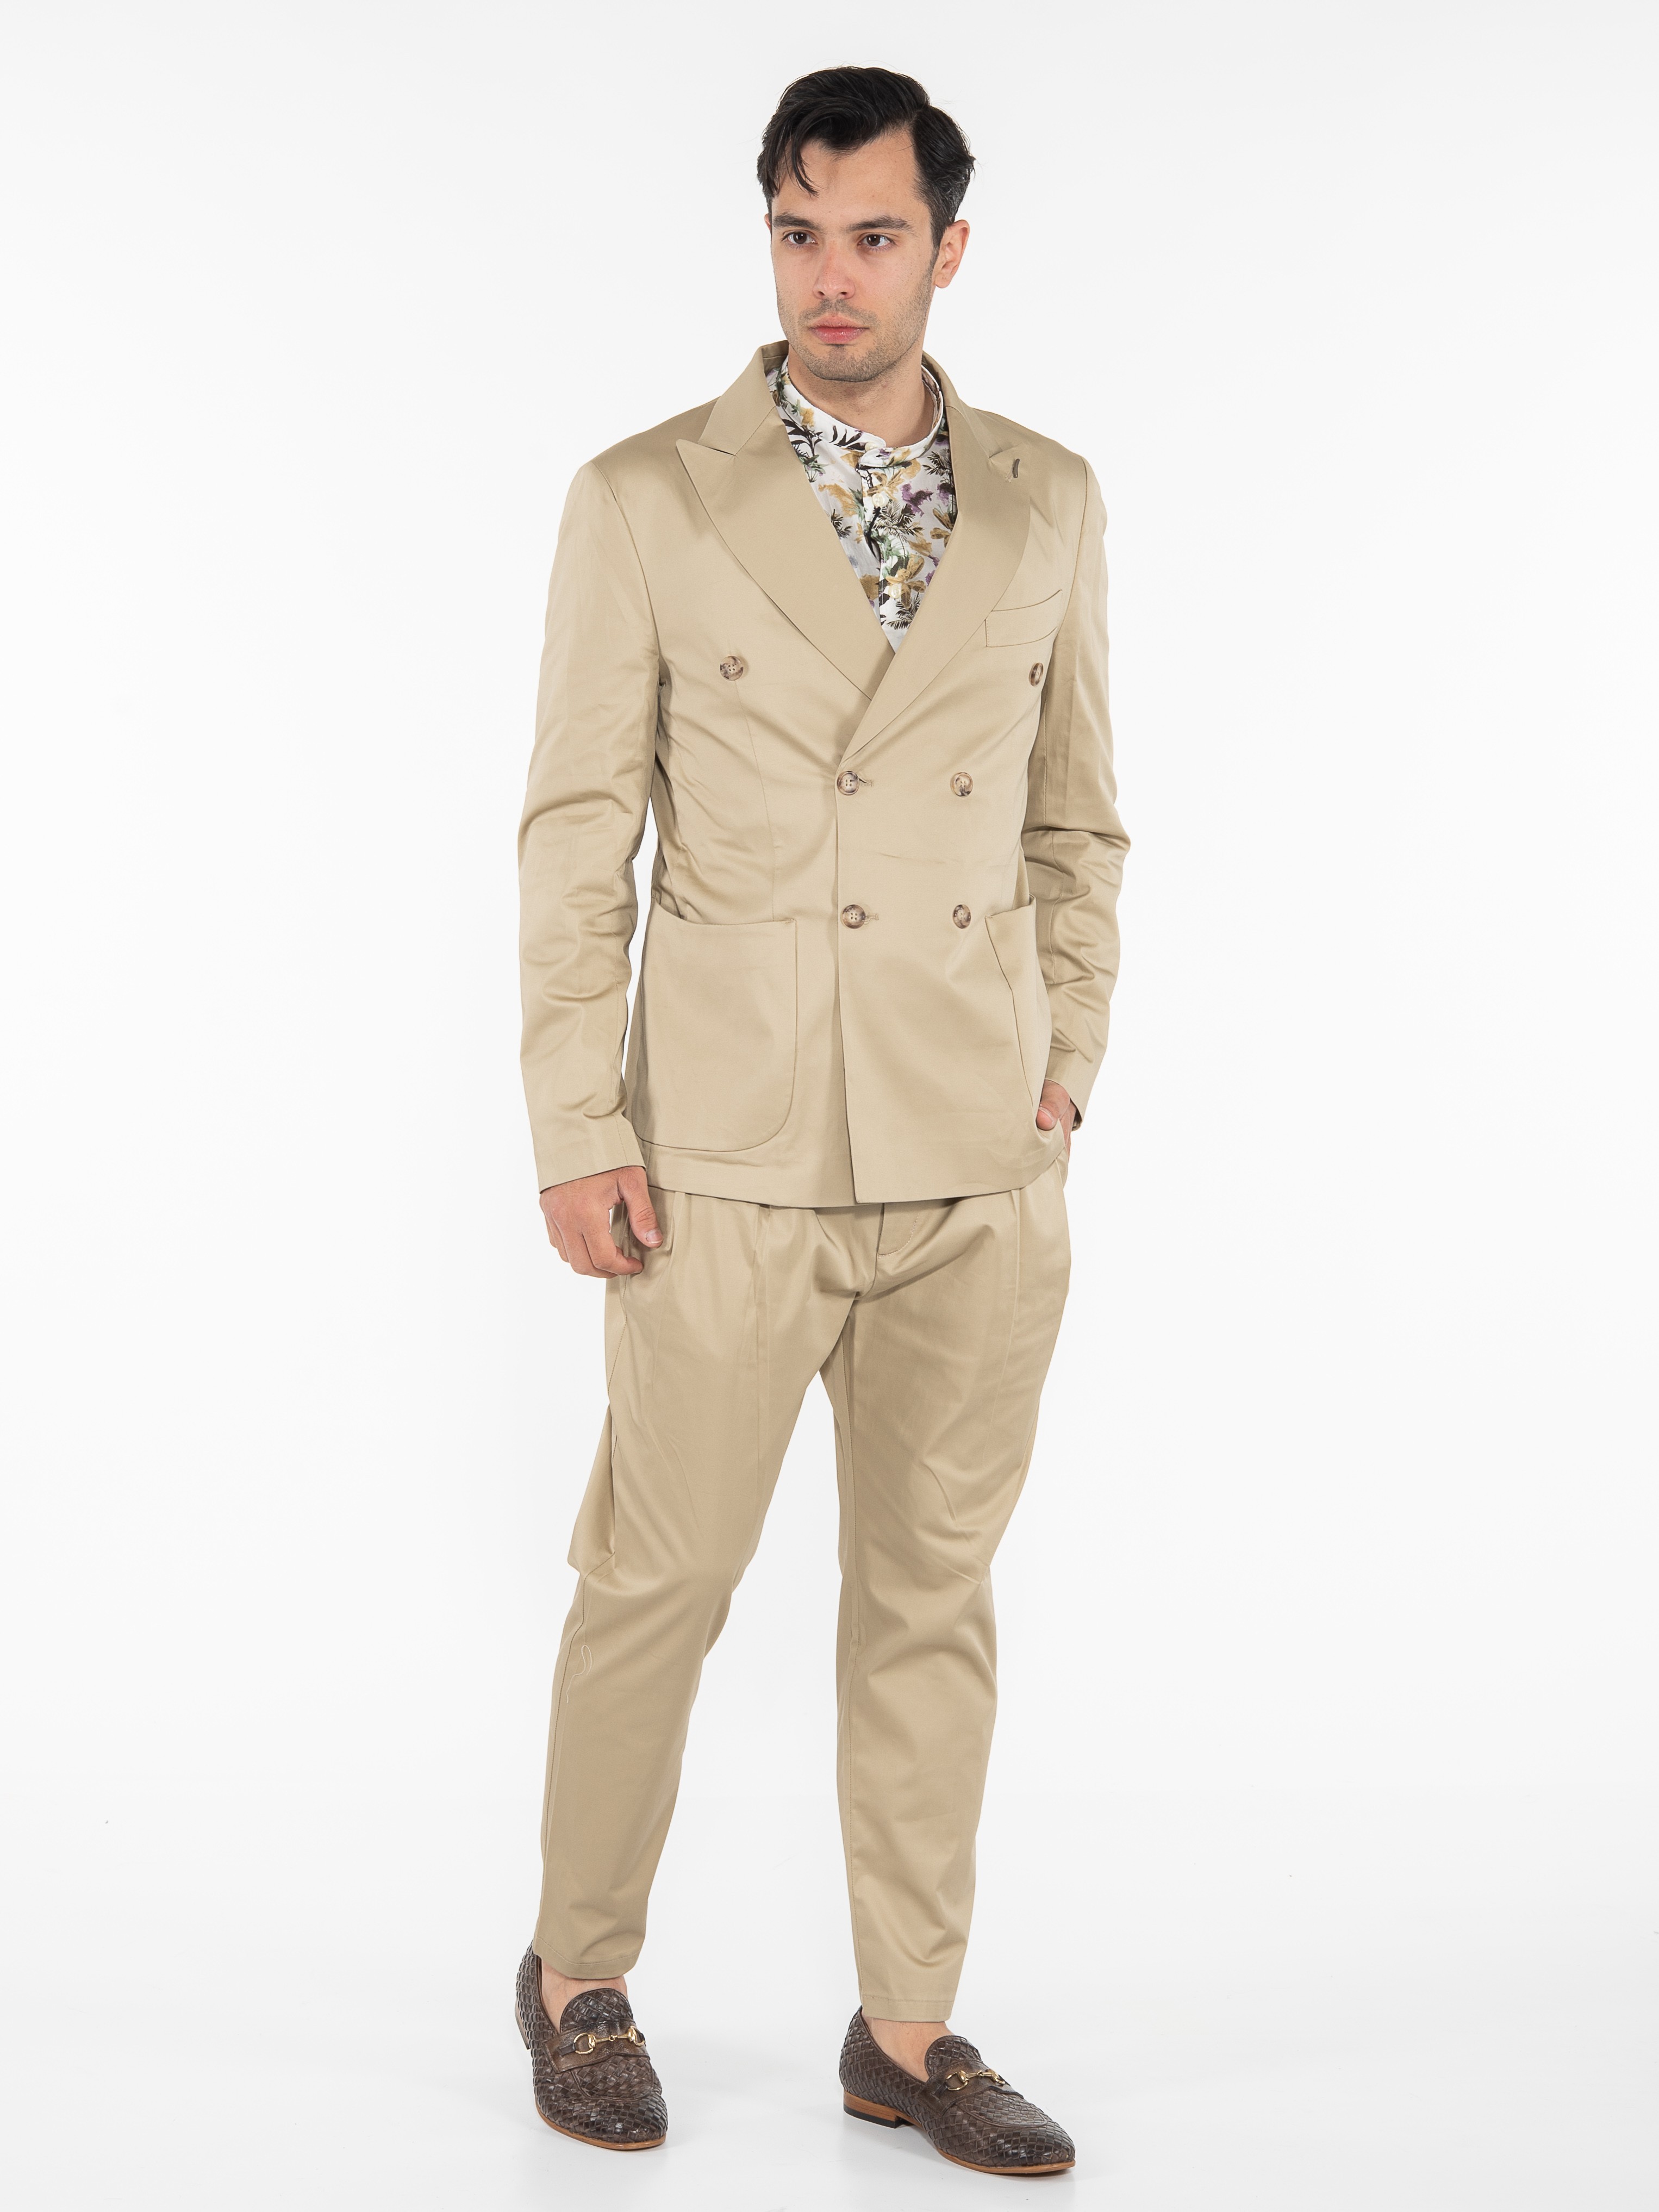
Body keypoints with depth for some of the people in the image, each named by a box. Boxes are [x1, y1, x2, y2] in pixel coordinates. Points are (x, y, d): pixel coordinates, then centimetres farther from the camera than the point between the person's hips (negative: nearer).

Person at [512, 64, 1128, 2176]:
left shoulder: (1048, 502, 6)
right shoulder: (645, 501, -3)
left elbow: (1074, 818, 14)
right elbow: (577, 830, -3)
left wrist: (1068, 1058, 5)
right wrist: (576, 1125, -6)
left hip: (980, 1160, 3)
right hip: (733, 1150, -3)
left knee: (933, 1591, 10)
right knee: (662, 1573, 5)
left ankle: (908, 2027, 23)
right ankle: (580, 1975, 27)